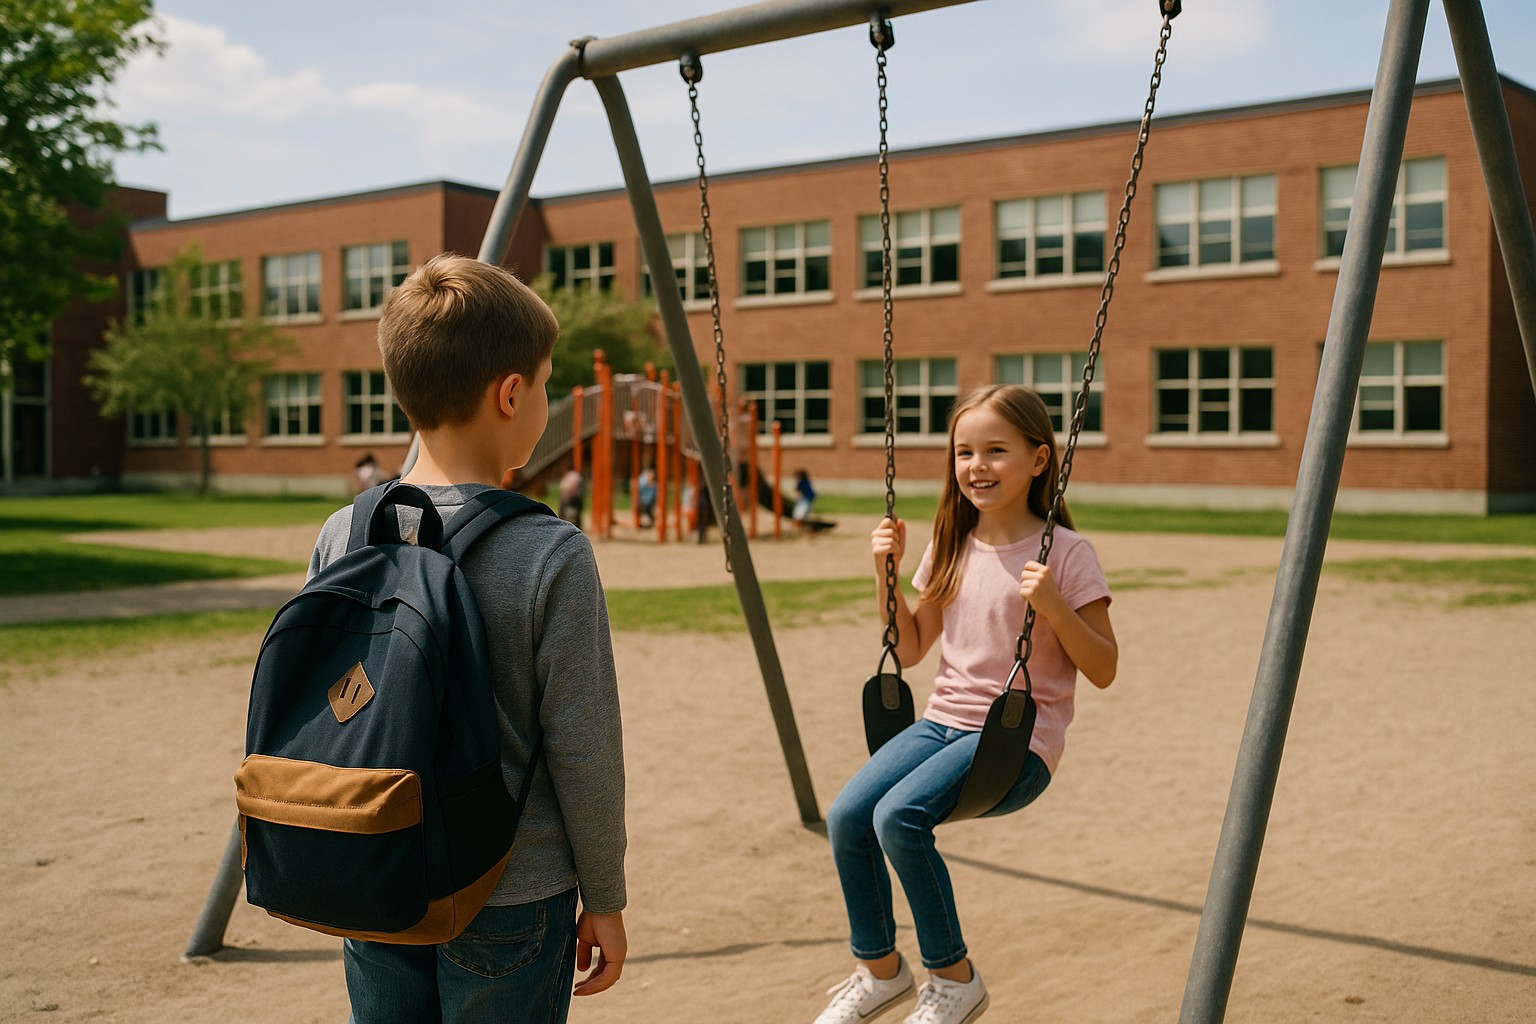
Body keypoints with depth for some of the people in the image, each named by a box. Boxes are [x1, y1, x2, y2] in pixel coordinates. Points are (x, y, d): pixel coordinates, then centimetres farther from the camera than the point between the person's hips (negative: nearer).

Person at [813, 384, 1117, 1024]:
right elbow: (909, 650, 16)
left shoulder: (1066, 554, -7)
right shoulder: (952, 548, 9)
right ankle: (879, 969, 9)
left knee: (899, 814, -27)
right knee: (846, 815, -16)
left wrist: (1053, 606, -22)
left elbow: (1103, 671, -7)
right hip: (944, 720, 6)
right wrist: (887, 575, 3)